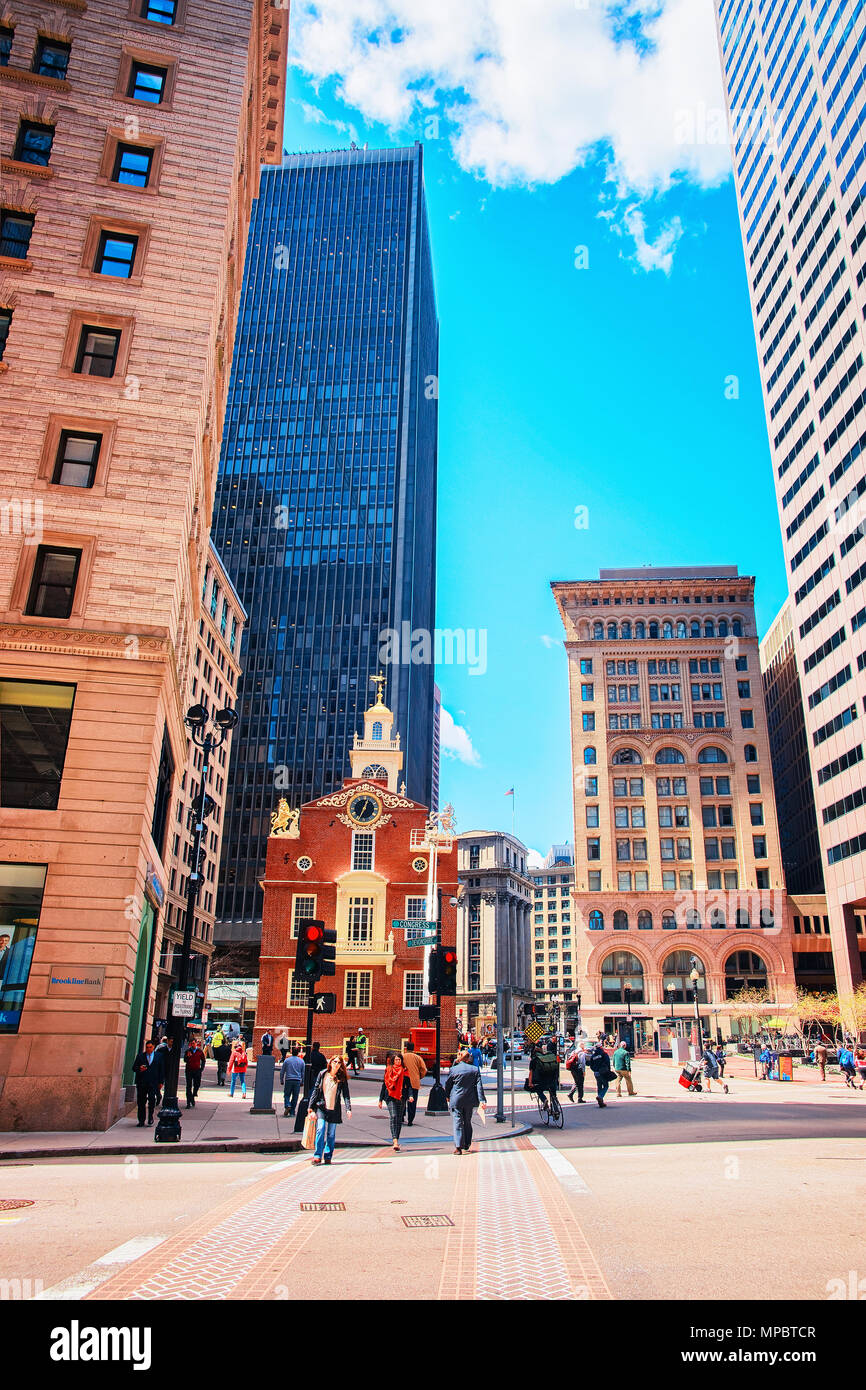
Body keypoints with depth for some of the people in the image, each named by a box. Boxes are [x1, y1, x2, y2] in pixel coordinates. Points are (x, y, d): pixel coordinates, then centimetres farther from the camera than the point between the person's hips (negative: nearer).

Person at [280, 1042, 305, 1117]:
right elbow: (303, 1073, 9)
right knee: (295, 1096, 9)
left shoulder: (286, 1060, 0)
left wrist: (281, 1080, 15)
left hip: (288, 1080, -1)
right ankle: (292, 1112, 9)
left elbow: (282, 1071, 4)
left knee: (287, 1095, 8)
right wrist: (302, 1082, 18)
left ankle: (287, 1105, -18)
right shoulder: (301, 1061, 3)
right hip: (297, 1081, 1)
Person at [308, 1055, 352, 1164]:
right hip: (321, 1107, -1)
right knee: (320, 1129, -15)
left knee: (331, 1134, 5)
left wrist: (348, 1109, -13)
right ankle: (317, 1155, -7)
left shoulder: (342, 1078, 2)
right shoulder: (322, 1074, 3)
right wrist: (311, 1107, 3)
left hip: (334, 1110, 1)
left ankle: (328, 1156, 18)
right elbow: (316, 1090, 6)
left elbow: (346, 1094, -1)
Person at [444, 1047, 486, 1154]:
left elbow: (448, 1084, 4)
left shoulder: (453, 1069, -6)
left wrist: (447, 1096, 20)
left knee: (457, 1122, 0)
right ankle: (466, 1146, 19)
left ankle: (458, 1146, -9)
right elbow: (479, 1086, -4)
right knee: (467, 1122, 15)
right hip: (470, 1100, 3)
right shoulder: (475, 1070, 0)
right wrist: (481, 1100, -5)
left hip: (456, 1100, -3)